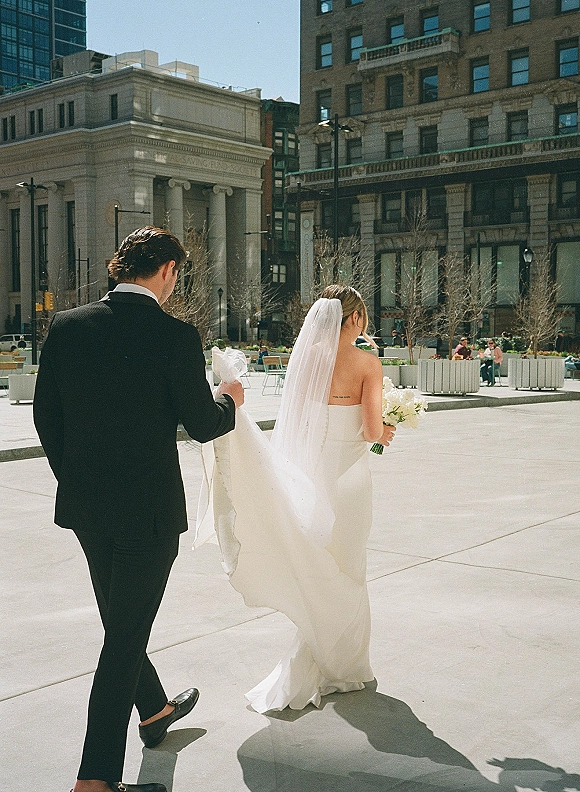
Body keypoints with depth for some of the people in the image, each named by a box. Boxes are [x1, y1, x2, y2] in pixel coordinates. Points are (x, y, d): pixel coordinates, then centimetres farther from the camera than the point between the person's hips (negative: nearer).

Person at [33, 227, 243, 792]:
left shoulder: (67, 326, -2)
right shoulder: (175, 336, -17)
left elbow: (45, 414, 4)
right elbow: (203, 425, -9)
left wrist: (73, 477, 16)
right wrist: (228, 400, 12)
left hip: (84, 506, 6)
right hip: (148, 509, -6)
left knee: (119, 623, 24)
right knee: (125, 638, 5)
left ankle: (154, 709, 47)